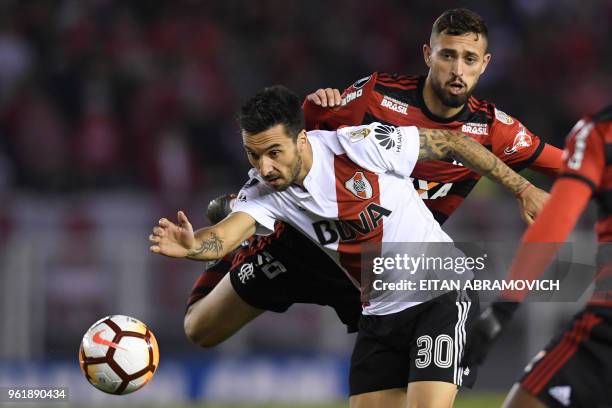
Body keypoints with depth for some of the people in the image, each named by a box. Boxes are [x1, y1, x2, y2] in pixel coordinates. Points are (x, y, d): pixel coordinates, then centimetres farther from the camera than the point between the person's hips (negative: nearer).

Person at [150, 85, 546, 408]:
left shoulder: (361, 145, -21)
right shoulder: (264, 192, -10)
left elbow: (451, 142, -9)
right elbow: (227, 233, -30)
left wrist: (523, 189, -4)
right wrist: (192, 244, -55)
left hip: (442, 293, -5)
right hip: (381, 314, 5)